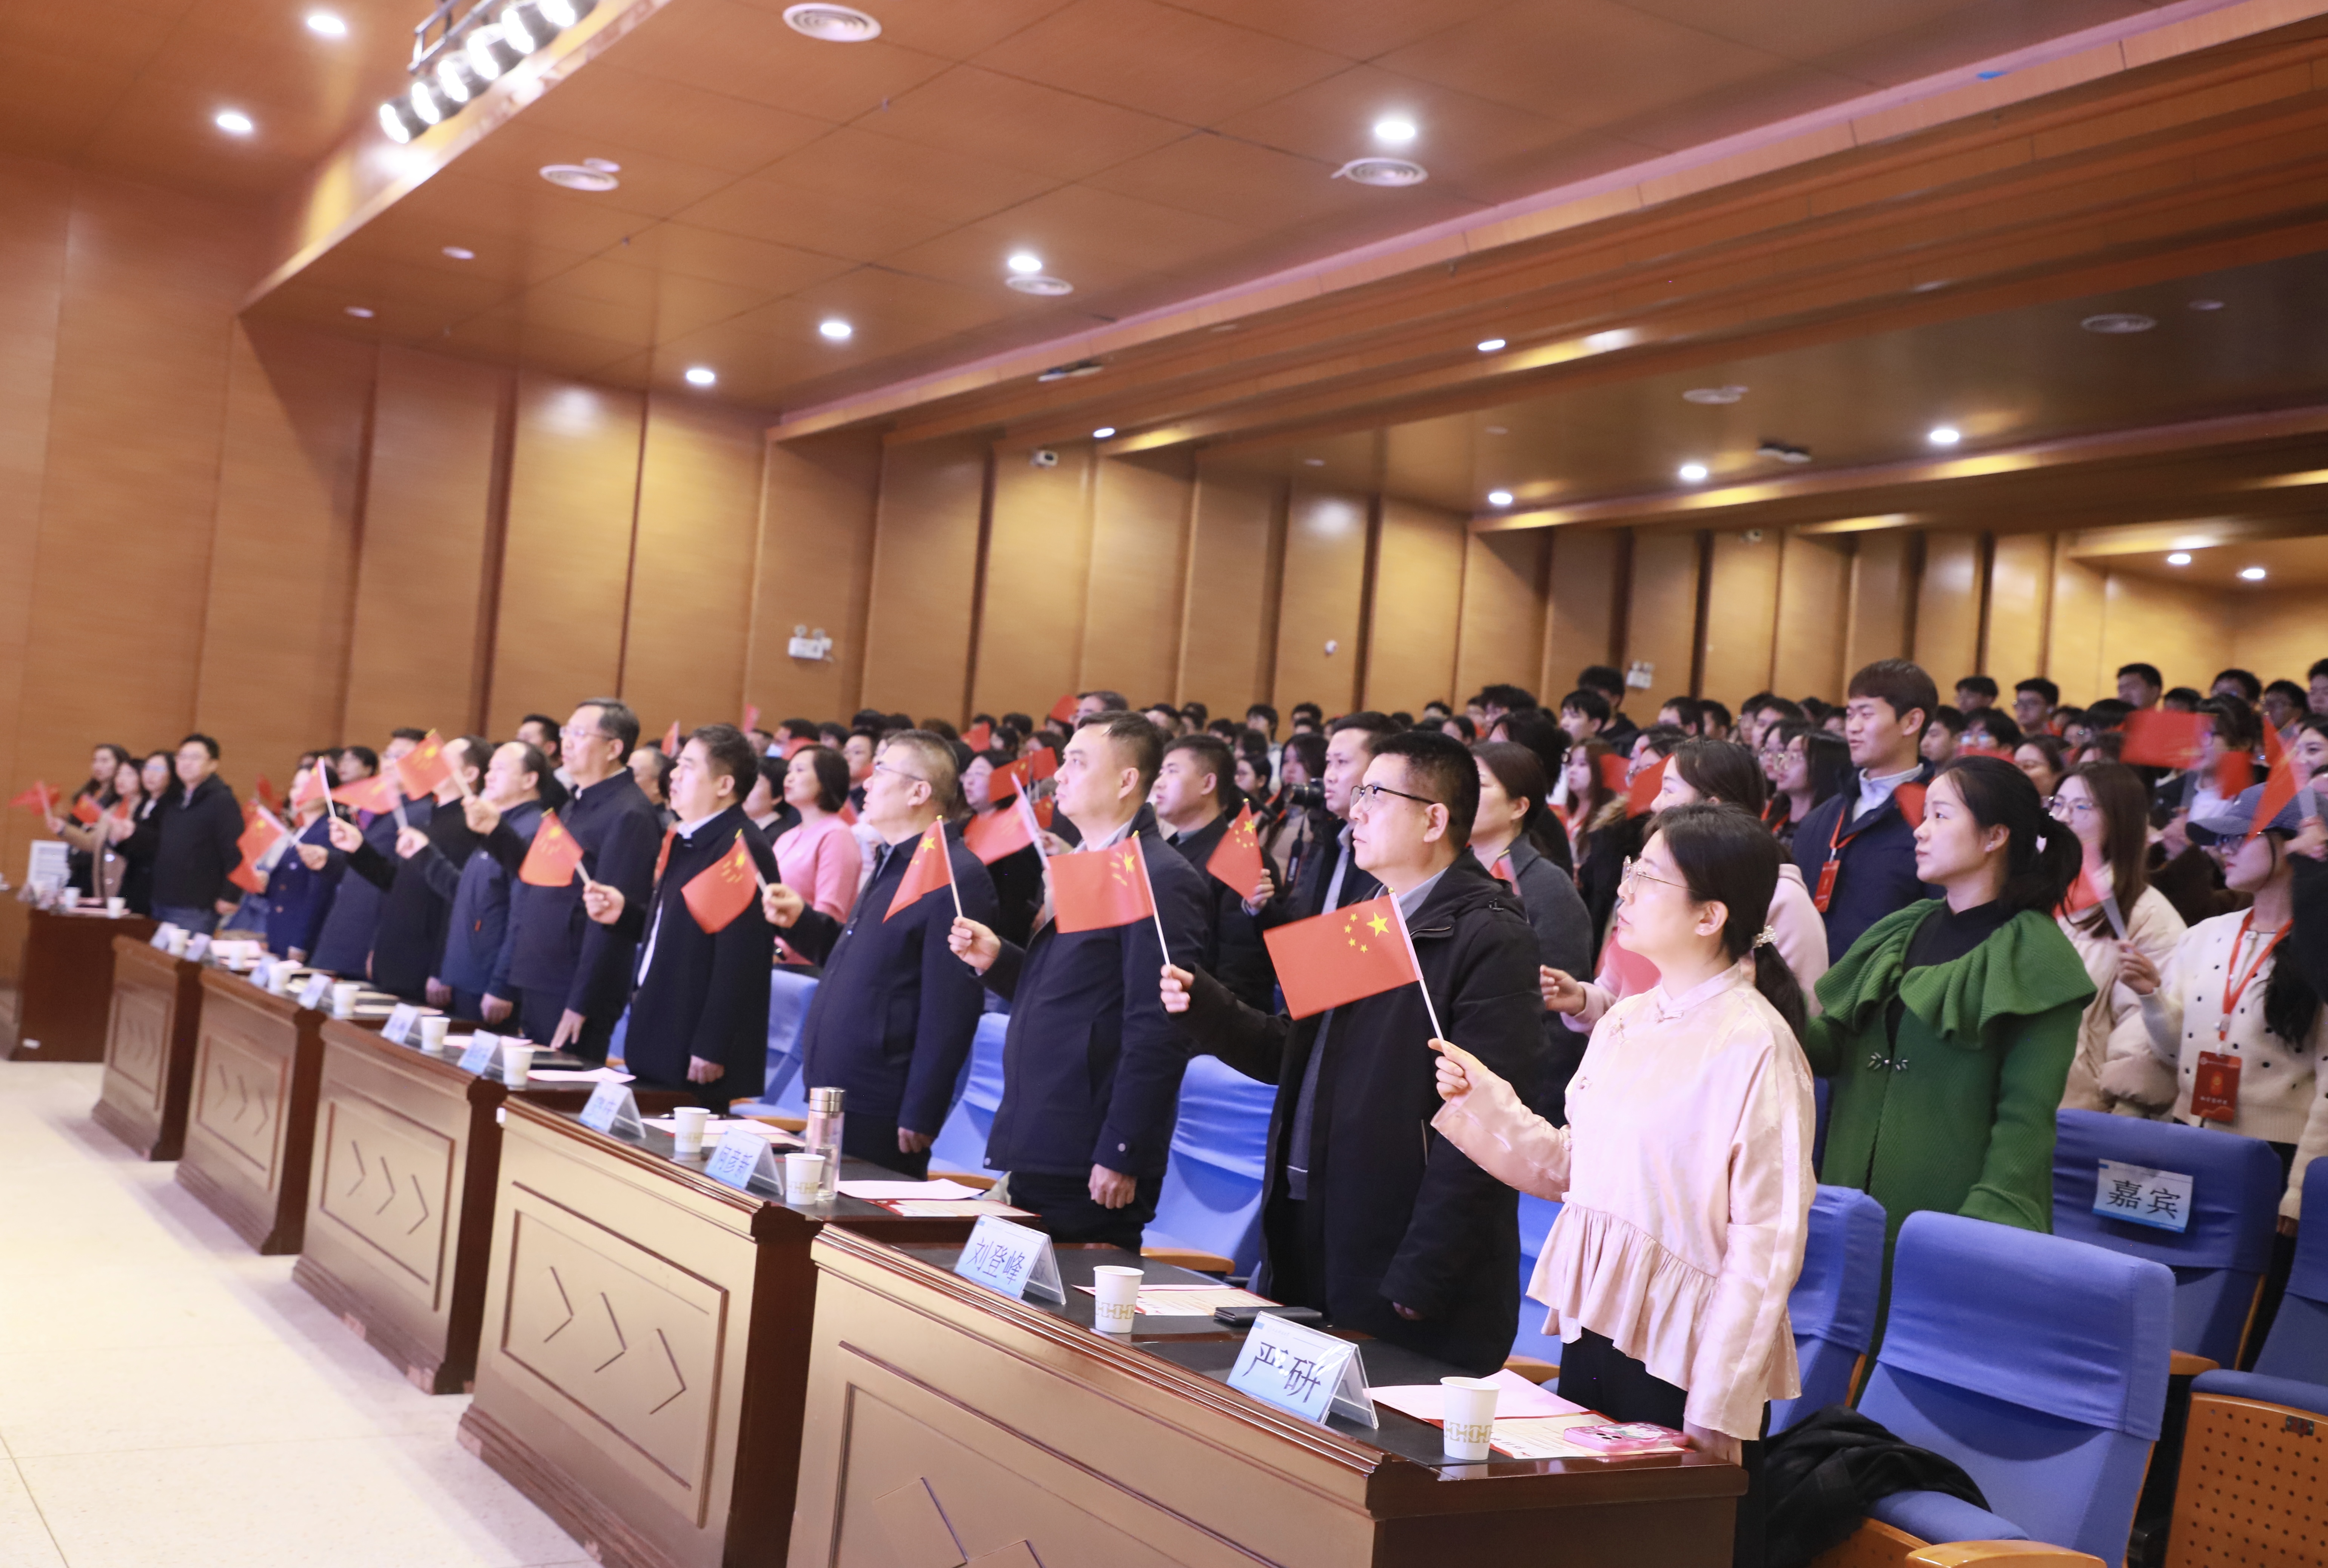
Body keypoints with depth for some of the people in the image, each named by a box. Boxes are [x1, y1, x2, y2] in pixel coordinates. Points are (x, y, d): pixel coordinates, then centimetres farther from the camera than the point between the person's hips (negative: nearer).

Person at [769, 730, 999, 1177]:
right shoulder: (891, 864, 14)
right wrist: (800, 920, 5)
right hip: (834, 1095, 9)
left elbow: (950, 1009, -20)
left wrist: (920, 1117, -20)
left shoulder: (957, 878, -18)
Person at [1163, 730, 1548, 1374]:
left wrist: (1417, 1280, -21)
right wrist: (1205, 1007, 1)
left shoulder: (1490, 940, -14)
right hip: (1307, 1249, 8)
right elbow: (1291, 1056, 19)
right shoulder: (1363, 925, 16)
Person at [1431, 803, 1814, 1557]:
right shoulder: (1625, 1022, 7)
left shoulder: (1754, 1043, -15)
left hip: (1683, 1353, -7)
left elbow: (1769, 1236, -16)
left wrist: (1719, 1404, -17)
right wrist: (1482, 1097, 1)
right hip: (1596, 1326, 7)